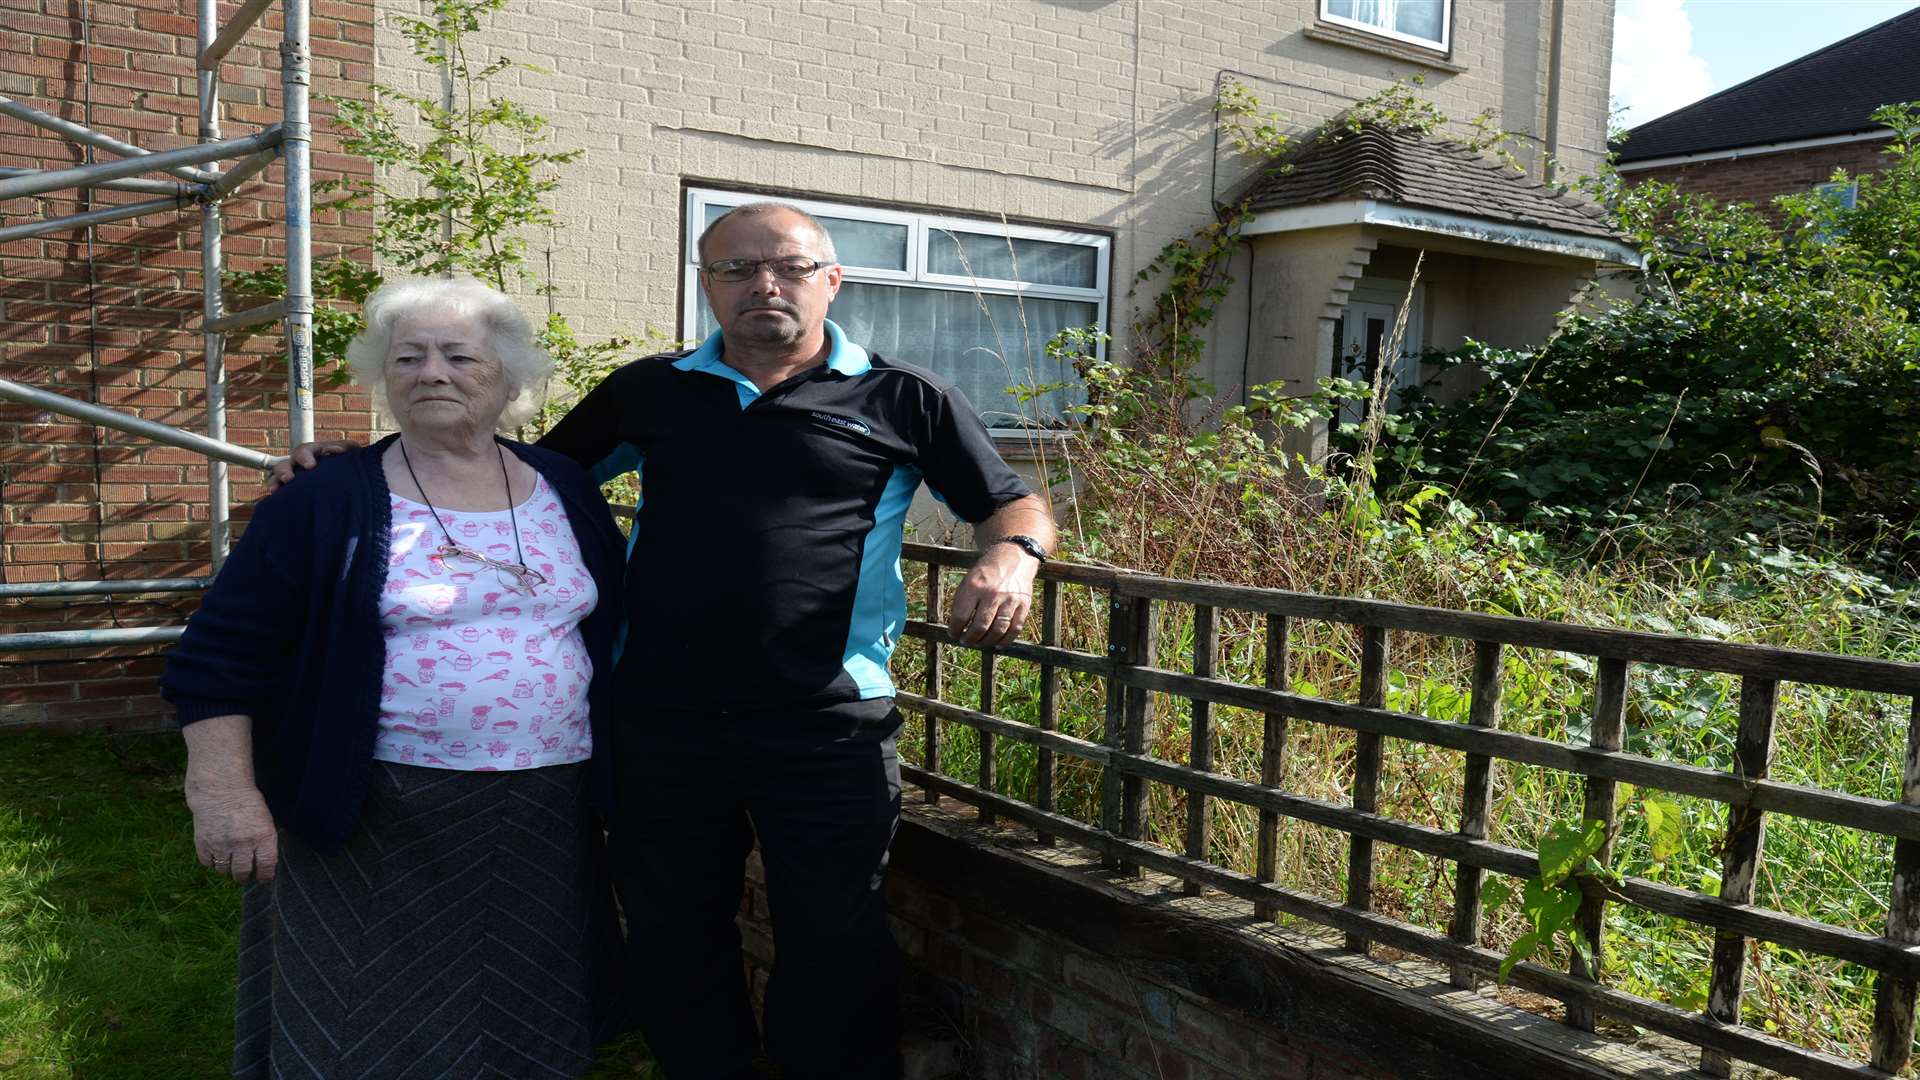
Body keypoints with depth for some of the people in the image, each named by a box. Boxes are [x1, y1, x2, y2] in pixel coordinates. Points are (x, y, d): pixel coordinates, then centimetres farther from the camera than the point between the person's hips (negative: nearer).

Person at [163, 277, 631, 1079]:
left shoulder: (567, 490, 6)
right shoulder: (330, 500, -4)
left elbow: (611, 632, 13)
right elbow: (220, 656, -5)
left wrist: (610, 771, 14)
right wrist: (224, 791, -14)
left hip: (547, 816, 4)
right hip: (377, 825, -3)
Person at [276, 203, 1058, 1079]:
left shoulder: (902, 401, 3)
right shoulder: (649, 392, 11)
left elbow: (1016, 505, 7)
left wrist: (1010, 558, -16)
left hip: (828, 734, -3)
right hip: (660, 727, 3)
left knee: (834, 957, 9)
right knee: (673, 952, 18)